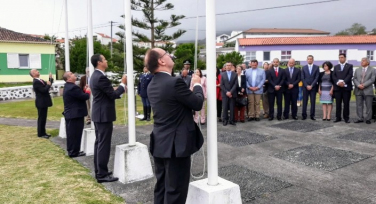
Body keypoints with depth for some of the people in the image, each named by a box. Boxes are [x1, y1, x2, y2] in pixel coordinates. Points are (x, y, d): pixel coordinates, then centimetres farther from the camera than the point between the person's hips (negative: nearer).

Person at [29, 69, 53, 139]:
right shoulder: (36, 82, -19)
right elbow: (44, 90, -26)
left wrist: (50, 79, 6)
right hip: (41, 103, -9)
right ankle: (40, 134, 7)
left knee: (43, 118, 15)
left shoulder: (40, 80, 11)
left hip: (44, 102, 9)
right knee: (41, 118, -1)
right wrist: (48, 84, -12)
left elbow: (47, 86, 16)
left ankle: (43, 132, 23)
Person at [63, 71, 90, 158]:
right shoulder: (73, 87, -22)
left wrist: (85, 91, 2)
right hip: (75, 114, -11)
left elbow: (79, 95, 15)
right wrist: (88, 91, -3)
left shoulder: (68, 86, 12)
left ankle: (71, 150, 26)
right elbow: (84, 97, -22)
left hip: (70, 114, 11)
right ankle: (74, 152, 5)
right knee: (75, 134, -2)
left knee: (71, 133, 16)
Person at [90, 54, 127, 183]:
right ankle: (102, 174, 1)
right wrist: (123, 84, -5)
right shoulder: (101, 77, -20)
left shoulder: (95, 76, 13)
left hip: (98, 114, 11)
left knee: (99, 143, 14)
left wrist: (121, 88, 13)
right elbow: (113, 95, -18)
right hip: (104, 115, -11)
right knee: (104, 145, -5)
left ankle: (99, 171, 23)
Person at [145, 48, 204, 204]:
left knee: (161, 188, 18)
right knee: (175, 191, 3)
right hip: (176, 145, -8)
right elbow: (197, 104, -11)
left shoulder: (152, 85, 7)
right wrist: (197, 85, 5)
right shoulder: (174, 82, -20)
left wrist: (194, 89, 19)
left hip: (159, 144, 9)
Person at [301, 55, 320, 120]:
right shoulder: (304, 67, 7)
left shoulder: (316, 67, 4)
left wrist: (311, 86, -11)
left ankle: (312, 115, 6)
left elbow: (317, 78, -3)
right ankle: (304, 115, 6)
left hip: (313, 87, -1)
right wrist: (306, 86, -8)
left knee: (313, 102, 1)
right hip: (305, 87, 1)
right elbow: (302, 78, 3)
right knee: (305, 102, 1)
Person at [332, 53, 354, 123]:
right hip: (337, 87, 2)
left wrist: (344, 82, -18)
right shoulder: (336, 67, 16)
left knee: (346, 103, 1)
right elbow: (333, 76, 5)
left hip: (346, 87, -2)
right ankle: (338, 117, 7)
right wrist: (338, 82, -13)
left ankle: (346, 118, 7)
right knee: (338, 103, 3)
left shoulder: (349, 66, 8)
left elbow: (350, 75, -6)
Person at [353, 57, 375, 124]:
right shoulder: (357, 70, 16)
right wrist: (358, 85, -12)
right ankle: (360, 118, 9)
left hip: (368, 91, -3)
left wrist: (364, 85, -16)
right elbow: (354, 79, 7)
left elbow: (372, 79, -5)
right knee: (359, 105, 3)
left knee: (368, 106, 1)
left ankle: (368, 119, 9)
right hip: (358, 90, 3)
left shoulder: (372, 70, 6)